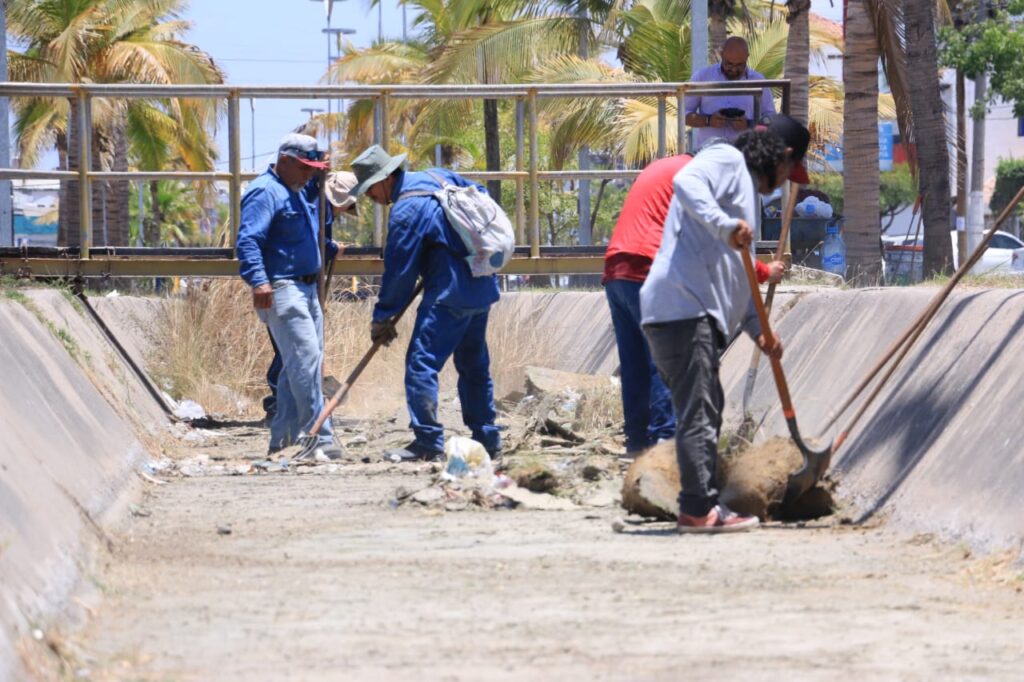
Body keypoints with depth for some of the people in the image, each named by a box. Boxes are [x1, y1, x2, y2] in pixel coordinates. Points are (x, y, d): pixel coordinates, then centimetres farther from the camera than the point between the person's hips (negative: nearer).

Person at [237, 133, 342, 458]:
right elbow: (248, 240, -24)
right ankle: (321, 439, -18)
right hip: (281, 290, -10)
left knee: (298, 367, 10)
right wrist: (258, 281, -34)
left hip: (306, 289, 11)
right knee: (305, 359, -16)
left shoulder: (300, 192, 20)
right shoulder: (265, 192, -12)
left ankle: (283, 440, 15)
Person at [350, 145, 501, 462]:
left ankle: (428, 441, -15)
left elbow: (398, 271, -12)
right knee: (474, 365, 17)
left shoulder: (405, 211, -16)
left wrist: (382, 318, -3)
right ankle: (487, 438, 21)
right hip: (481, 287, 10)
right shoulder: (437, 177, 8)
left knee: (421, 363, -9)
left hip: (449, 295, -10)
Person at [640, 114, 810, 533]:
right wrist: (725, 225, -33)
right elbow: (686, 183, -23)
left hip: (700, 314, 11)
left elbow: (734, 273, 33)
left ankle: (703, 507, 18)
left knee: (705, 410, 14)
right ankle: (699, 508, -13)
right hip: (683, 306, -11)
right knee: (697, 412, -11)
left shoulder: (744, 185, 30)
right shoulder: (726, 160, 0)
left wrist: (757, 327, 25)